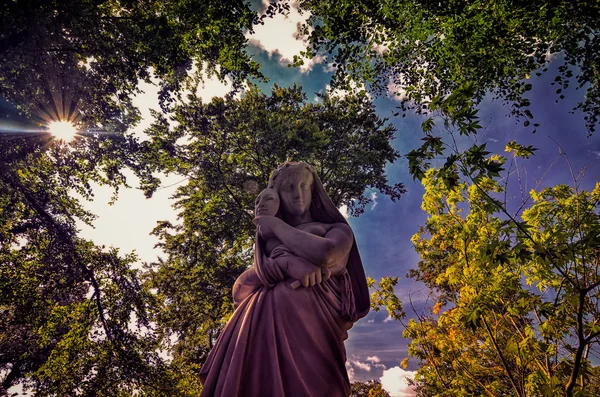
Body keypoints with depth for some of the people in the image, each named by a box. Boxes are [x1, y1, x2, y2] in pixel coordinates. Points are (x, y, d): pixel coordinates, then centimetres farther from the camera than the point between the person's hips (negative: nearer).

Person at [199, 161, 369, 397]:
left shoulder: (338, 230, 14)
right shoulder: (269, 237, 25)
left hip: (307, 322, -3)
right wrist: (292, 266, -18)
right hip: (262, 322, 3)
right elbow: (261, 269, 4)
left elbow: (323, 253, -11)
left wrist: (276, 224, 2)